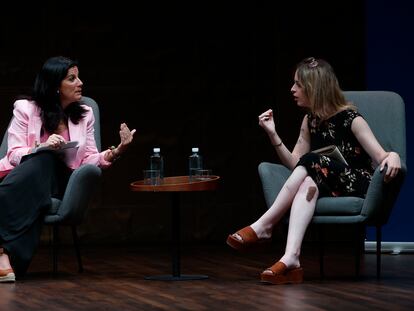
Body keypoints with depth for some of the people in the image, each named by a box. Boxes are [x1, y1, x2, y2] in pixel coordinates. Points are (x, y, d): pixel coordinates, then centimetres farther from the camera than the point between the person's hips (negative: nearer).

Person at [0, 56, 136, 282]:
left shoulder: (84, 115, 16)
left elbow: (89, 160, 9)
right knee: (42, 160, -37)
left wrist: (116, 151, -8)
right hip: (19, 177, -2)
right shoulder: (26, 109, 6)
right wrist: (40, 148, -20)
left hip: (58, 181, 2)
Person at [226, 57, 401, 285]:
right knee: (308, 184, -31)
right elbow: (294, 164, 10)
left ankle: (263, 226, -29)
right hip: (327, 188, 5)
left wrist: (393, 156, -38)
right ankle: (291, 259, -53)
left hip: (356, 187, -5)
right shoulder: (310, 120, 11)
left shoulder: (350, 119, -8)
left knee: (313, 163, -29)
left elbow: (382, 158, -14)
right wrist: (272, 135, 0)